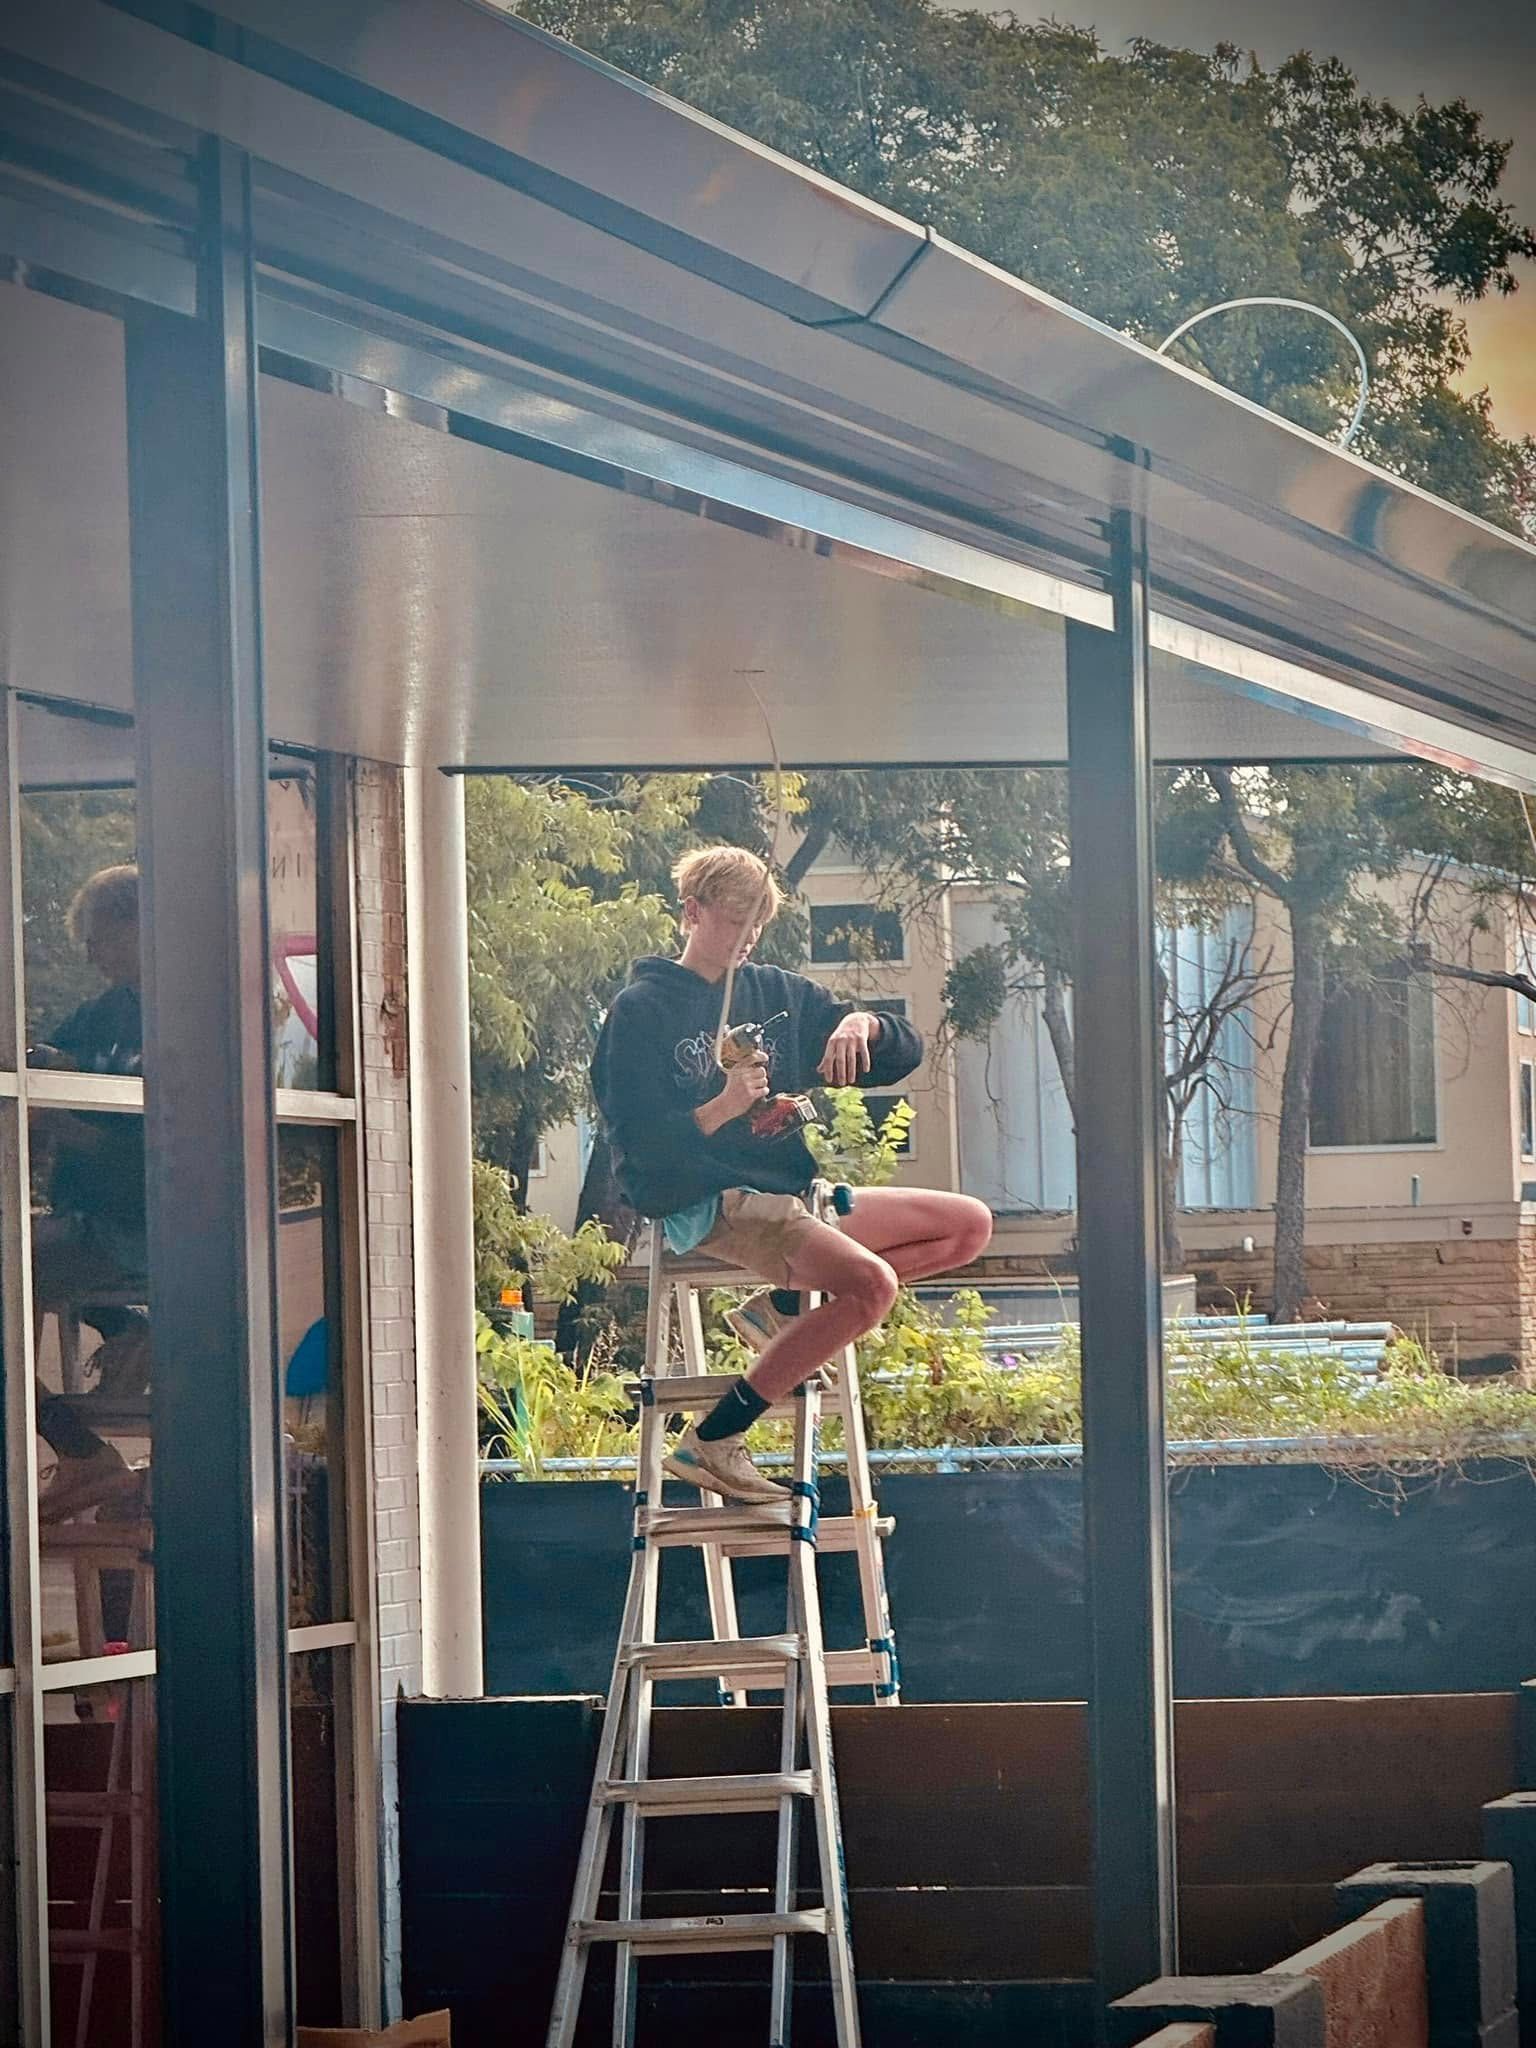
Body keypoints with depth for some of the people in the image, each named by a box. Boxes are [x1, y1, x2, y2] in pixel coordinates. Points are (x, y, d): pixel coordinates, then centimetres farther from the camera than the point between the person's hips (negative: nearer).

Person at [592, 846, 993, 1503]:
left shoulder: (778, 993, 16)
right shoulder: (641, 1010, -2)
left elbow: (904, 1055, 18)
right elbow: (639, 1145, -11)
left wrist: (861, 1023, -5)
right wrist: (721, 1109, -25)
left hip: (791, 1193, 8)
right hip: (707, 1204, -8)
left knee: (969, 1226, 5)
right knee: (871, 1284, -31)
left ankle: (785, 1305, -1)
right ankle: (709, 1443, -27)